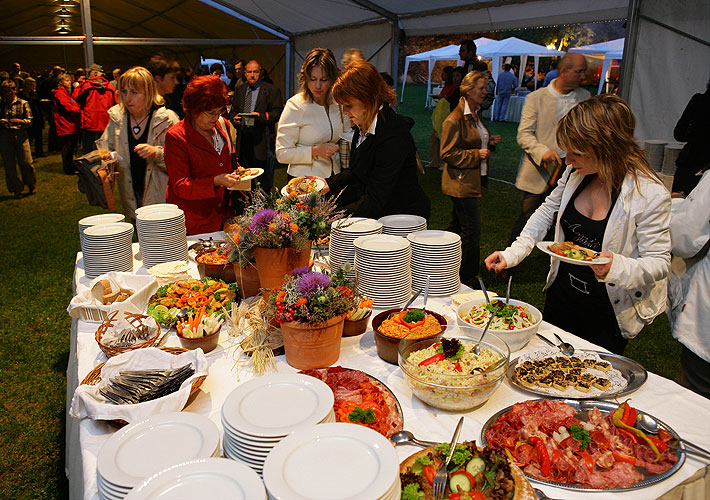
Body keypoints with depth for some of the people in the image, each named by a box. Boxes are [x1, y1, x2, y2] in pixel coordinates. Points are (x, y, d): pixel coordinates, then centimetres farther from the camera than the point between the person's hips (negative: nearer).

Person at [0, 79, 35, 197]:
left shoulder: (23, 103, 2)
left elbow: (29, 120, -1)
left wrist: (20, 121, -20)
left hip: (20, 135, -2)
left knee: (26, 163, -5)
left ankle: (31, 185, 20)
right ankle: (16, 189, 15)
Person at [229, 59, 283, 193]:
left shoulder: (272, 90, 1)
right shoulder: (240, 90, 18)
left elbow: (278, 113, -6)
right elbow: (233, 110, 22)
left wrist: (261, 116, -20)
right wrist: (234, 117, -1)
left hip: (261, 139, -5)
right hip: (243, 137, 5)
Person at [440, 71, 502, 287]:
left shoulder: (476, 115, 14)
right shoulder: (455, 119, -16)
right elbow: (447, 154, -17)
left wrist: (489, 143, 7)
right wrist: (477, 155, -20)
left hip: (472, 181, 10)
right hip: (461, 183, -10)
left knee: (457, 226, 17)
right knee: (472, 230, -6)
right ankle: (467, 279, 7)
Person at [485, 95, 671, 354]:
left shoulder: (651, 194, -23)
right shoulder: (575, 173, -7)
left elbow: (659, 263, -17)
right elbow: (547, 213, 7)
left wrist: (616, 267, -38)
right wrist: (512, 254, -3)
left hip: (609, 312, -5)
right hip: (562, 293, 5)